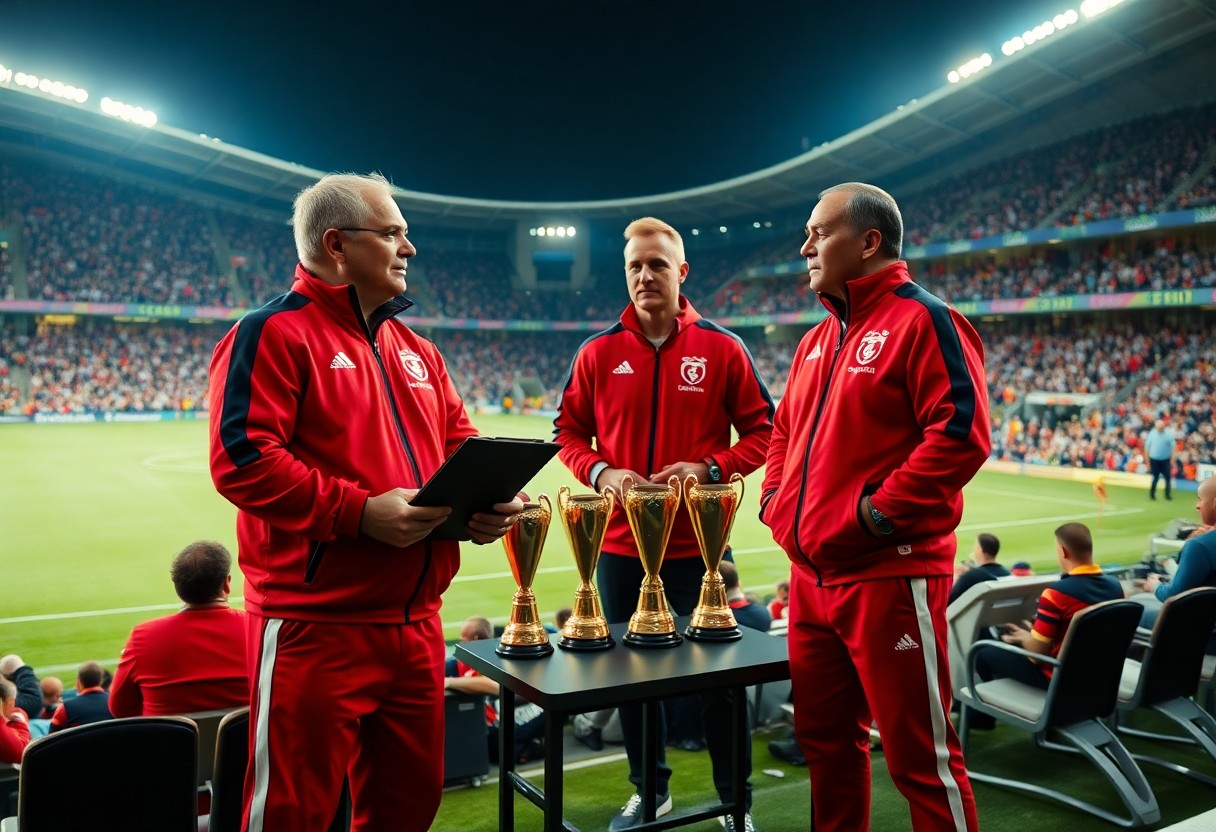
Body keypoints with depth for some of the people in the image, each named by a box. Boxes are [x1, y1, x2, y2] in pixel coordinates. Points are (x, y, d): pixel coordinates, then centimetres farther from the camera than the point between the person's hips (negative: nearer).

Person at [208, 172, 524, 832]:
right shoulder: (276, 333, -7)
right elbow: (242, 459, -17)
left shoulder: (415, 350, 17)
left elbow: (458, 444, 20)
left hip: (415, 622, 8)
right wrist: (360, 511, -24)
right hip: (315, 623, -7)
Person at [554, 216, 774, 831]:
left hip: (698, 544, -2)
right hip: (619, 545, 2)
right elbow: (568, 432, 8)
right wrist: (601, 473, -11)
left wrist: (709, 468, -15)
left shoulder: (721, 348, -3)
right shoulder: (598, 352, 1)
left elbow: (761, 430, 0)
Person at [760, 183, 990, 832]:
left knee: (920, 757, 1)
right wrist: (777, 502, 10)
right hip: (811, 576, 8)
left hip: (890, 575, -8)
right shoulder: (817, 341, 18)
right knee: (825, 740, 18)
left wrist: (877, 512, -20)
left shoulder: (922, 321, -8)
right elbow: (786, 432, 26)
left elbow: (960, 433, -19)